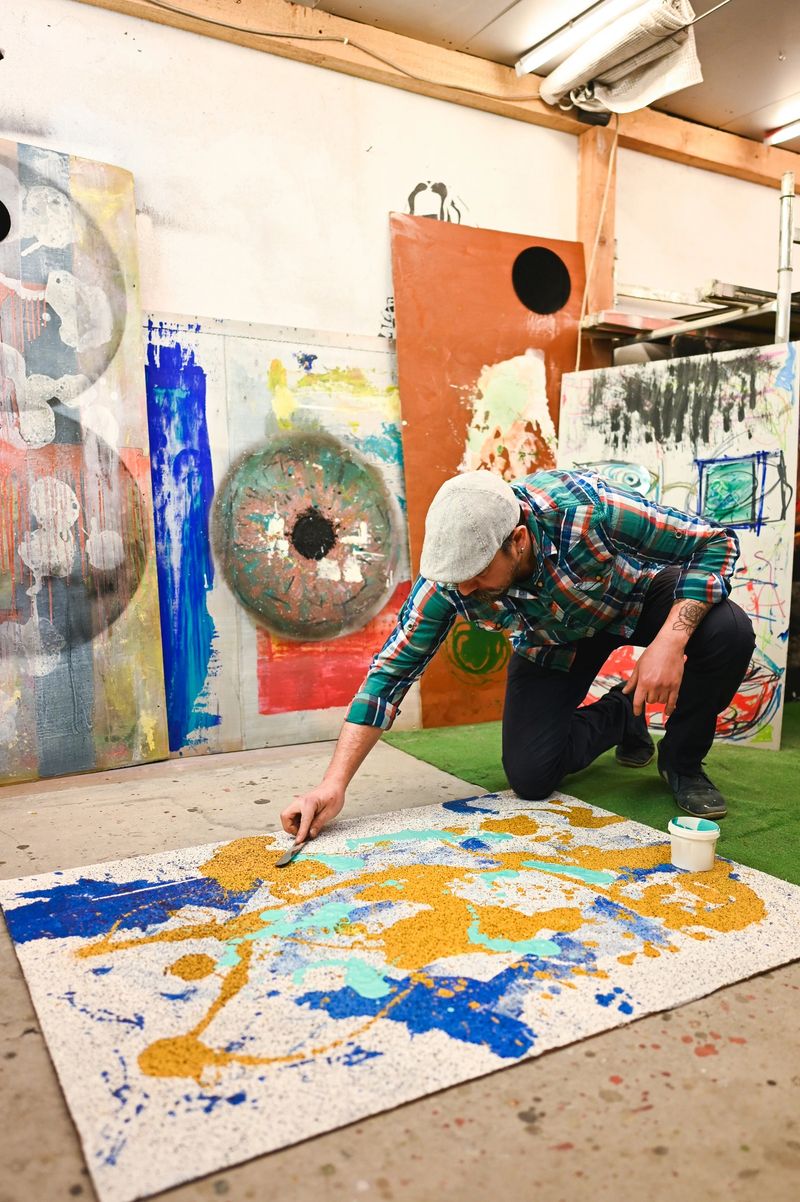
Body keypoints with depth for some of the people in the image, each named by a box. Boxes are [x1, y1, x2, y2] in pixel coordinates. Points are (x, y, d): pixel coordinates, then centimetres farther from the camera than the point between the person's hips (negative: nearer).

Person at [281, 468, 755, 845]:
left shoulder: (586, 507, -39)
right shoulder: (449, 577, -29)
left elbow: (715, 542, -27)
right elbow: (392, 669, -22)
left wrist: (670, 641, -41)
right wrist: (335, 783, -29)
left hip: (640, 594, -1)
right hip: (557, 639, 2)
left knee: (728, 632, -32)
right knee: (531, 778, -12)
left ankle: (682, 760, -3)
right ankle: (621, 714, 18)